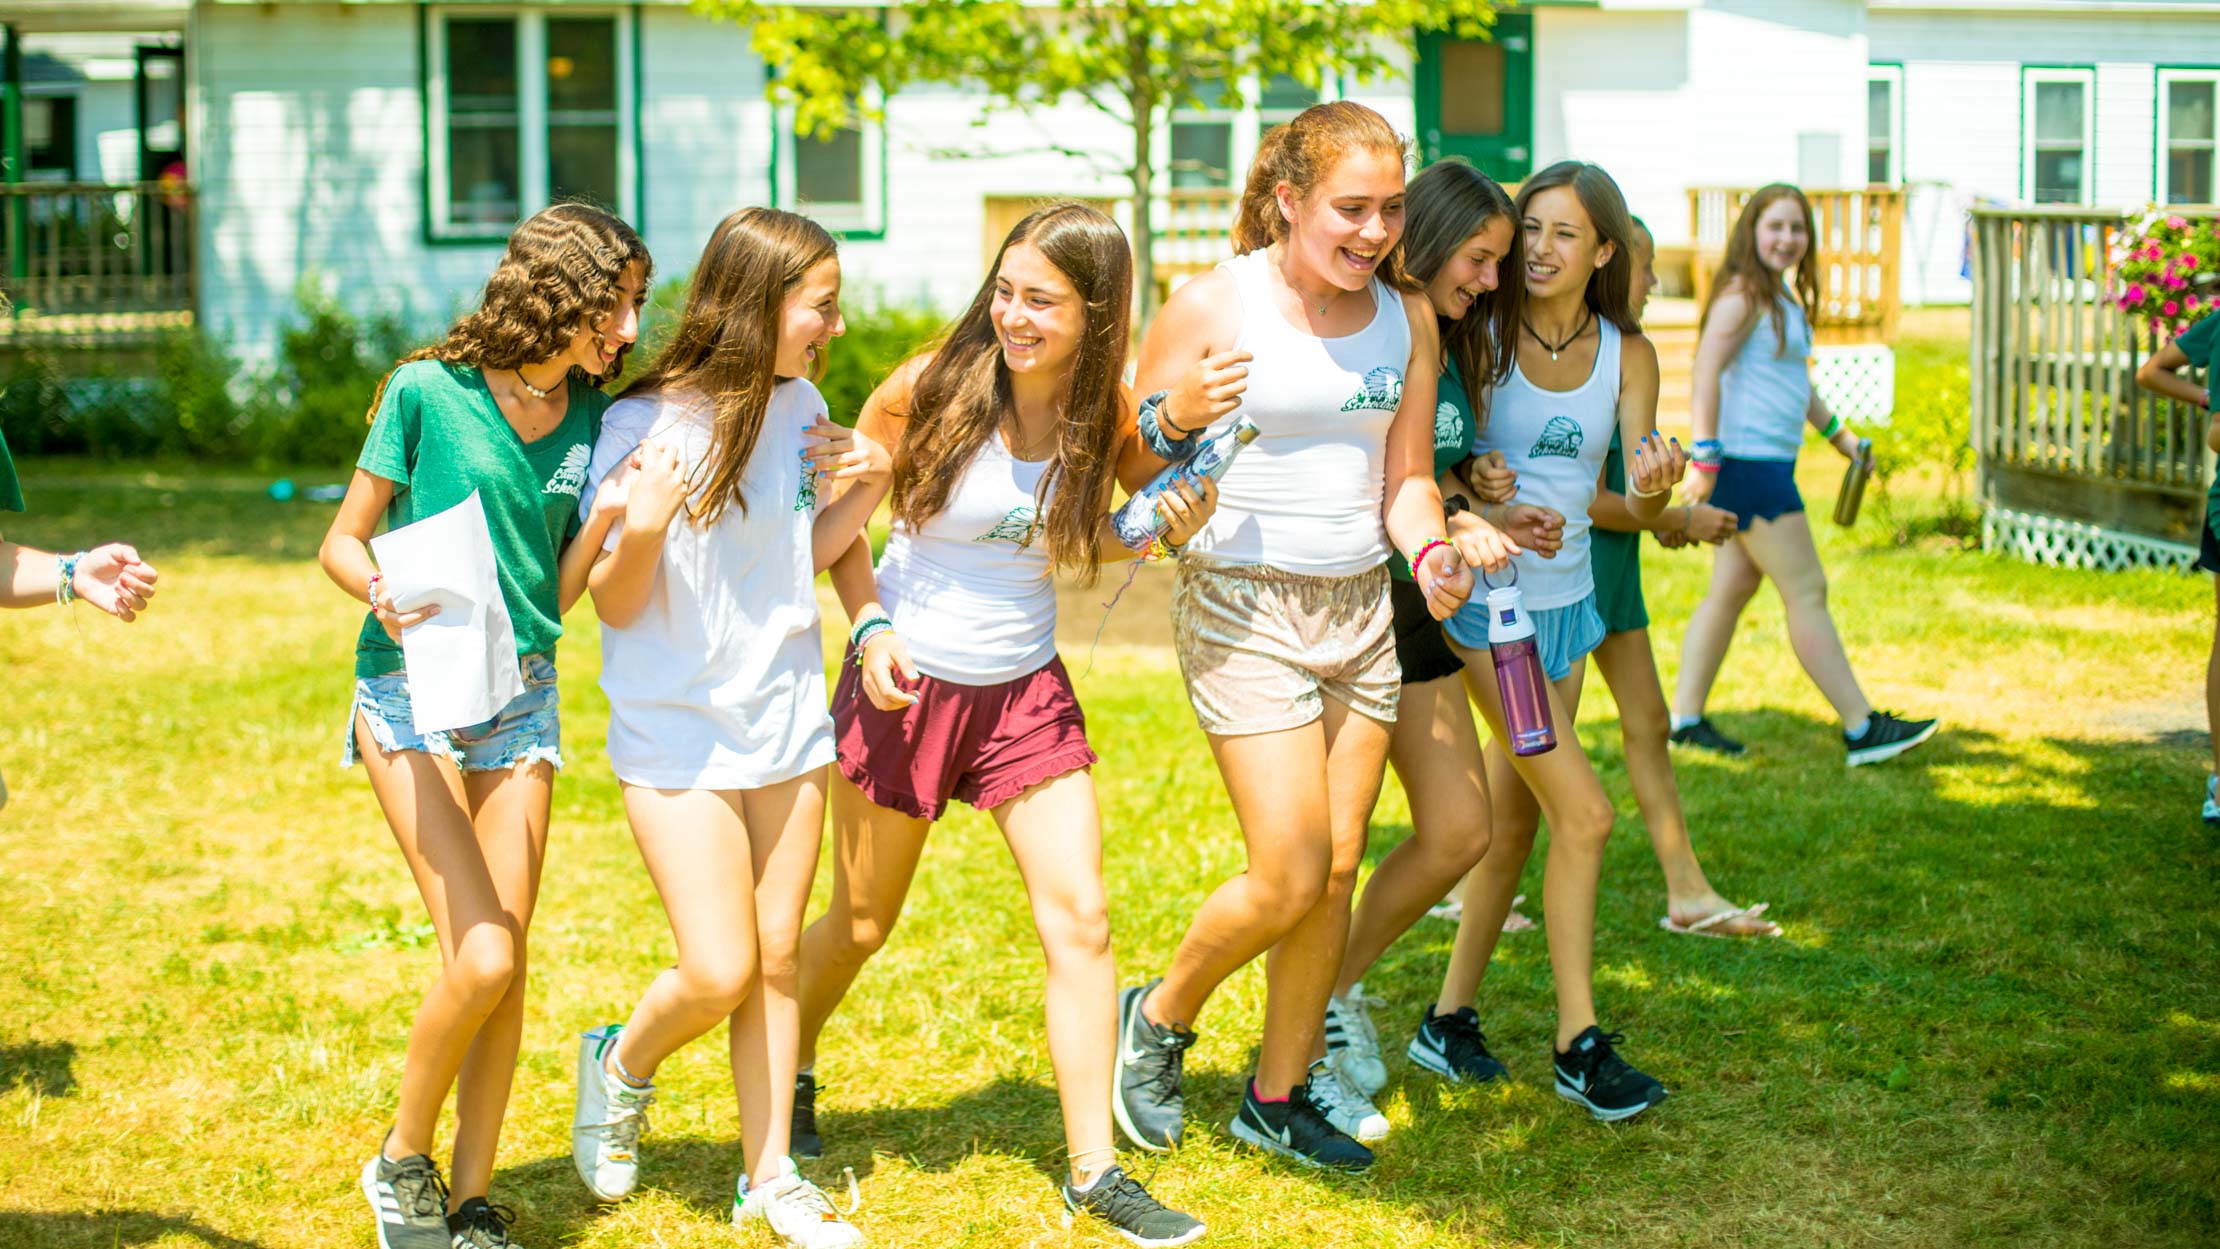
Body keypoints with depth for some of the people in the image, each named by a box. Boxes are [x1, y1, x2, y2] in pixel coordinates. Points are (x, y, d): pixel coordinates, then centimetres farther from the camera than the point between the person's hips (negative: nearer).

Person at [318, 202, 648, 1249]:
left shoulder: (590, 420, 4)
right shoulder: (429, 391, -9)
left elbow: (557, 593, 6)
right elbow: (342, 541, -3)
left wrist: (603, 520, -11)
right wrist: (382, 594, -24)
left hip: (522, 693, 5)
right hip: (413, 690, -5)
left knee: (506, 964, 3)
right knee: (480, 957, -14)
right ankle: (402, 1161, 9)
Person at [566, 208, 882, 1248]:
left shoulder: (798, 406, 2)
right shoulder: (642, 427, -15)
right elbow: (616, 607, -11)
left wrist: (868, 487, -1)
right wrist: (645, 527, -30)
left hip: (786, 722, 5)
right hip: (678, 733, -5)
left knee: (776, 957, 8)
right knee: (719, 972, -8)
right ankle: (621, 1066, 24)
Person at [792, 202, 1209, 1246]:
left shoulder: (1109, 417, -8)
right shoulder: (933, 388, -16)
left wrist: (1169, 526, -12)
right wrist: (871, 627, -15)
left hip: (1026, 689, 2)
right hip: (905, 683, -2)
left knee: (1081, 921, -5)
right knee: (862, 924, 11)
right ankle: (790, 1078, 40)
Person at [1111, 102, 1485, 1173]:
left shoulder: (1406, 319, 5)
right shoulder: (1213, 307, -10)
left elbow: (1406, 477, 12)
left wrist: (1430, 554, -7)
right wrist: (1178, 417, -24)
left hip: (1362, 605, 5)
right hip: (1242, 603, -5)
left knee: (1337, 872, 7)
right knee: (1290, 876, -10)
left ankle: (1279, 1098, 22)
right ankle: (1160, 1017, 17)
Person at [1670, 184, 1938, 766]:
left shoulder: (1784, 298, 17)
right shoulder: (1743, 295, -13)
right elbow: (1706, 373, -21)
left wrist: (1840, 435, 31)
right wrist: (1706, 459, -26)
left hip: (1769, 465, 10)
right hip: (1748, 463, -10)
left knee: (1733, 587, 12)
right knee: (1807, 593, -6)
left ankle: (1685, 718, 16)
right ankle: (1862, 729, -2)